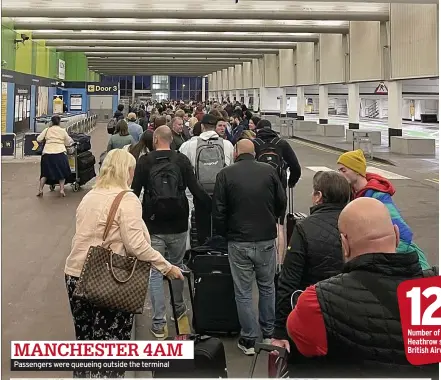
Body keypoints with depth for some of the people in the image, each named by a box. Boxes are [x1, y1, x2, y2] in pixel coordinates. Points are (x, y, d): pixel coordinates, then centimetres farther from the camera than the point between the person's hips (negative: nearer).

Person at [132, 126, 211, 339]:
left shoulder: (145, 161, -5)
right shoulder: (182, 160, -2)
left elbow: (135, 191, -4)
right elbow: (196, 190, -6)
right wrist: (213, 206, 8)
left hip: (153, 226, -2)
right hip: (178, 225, 2)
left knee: (155, 272, 4)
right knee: (177, 267, 21)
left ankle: (159, 323, 3)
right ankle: (179, 308, 38)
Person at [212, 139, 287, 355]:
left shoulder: (226, 174, -7)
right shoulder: (268, 171, -3)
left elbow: (218, 211, -5)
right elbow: (282, 202, 5)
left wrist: (224, 234, 11)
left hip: (239, 241, -2)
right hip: (267, 239, 2)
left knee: (243, 291, 8)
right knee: (267, 286, 19)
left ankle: (248, 340, 15)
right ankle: (268, 334, 28)